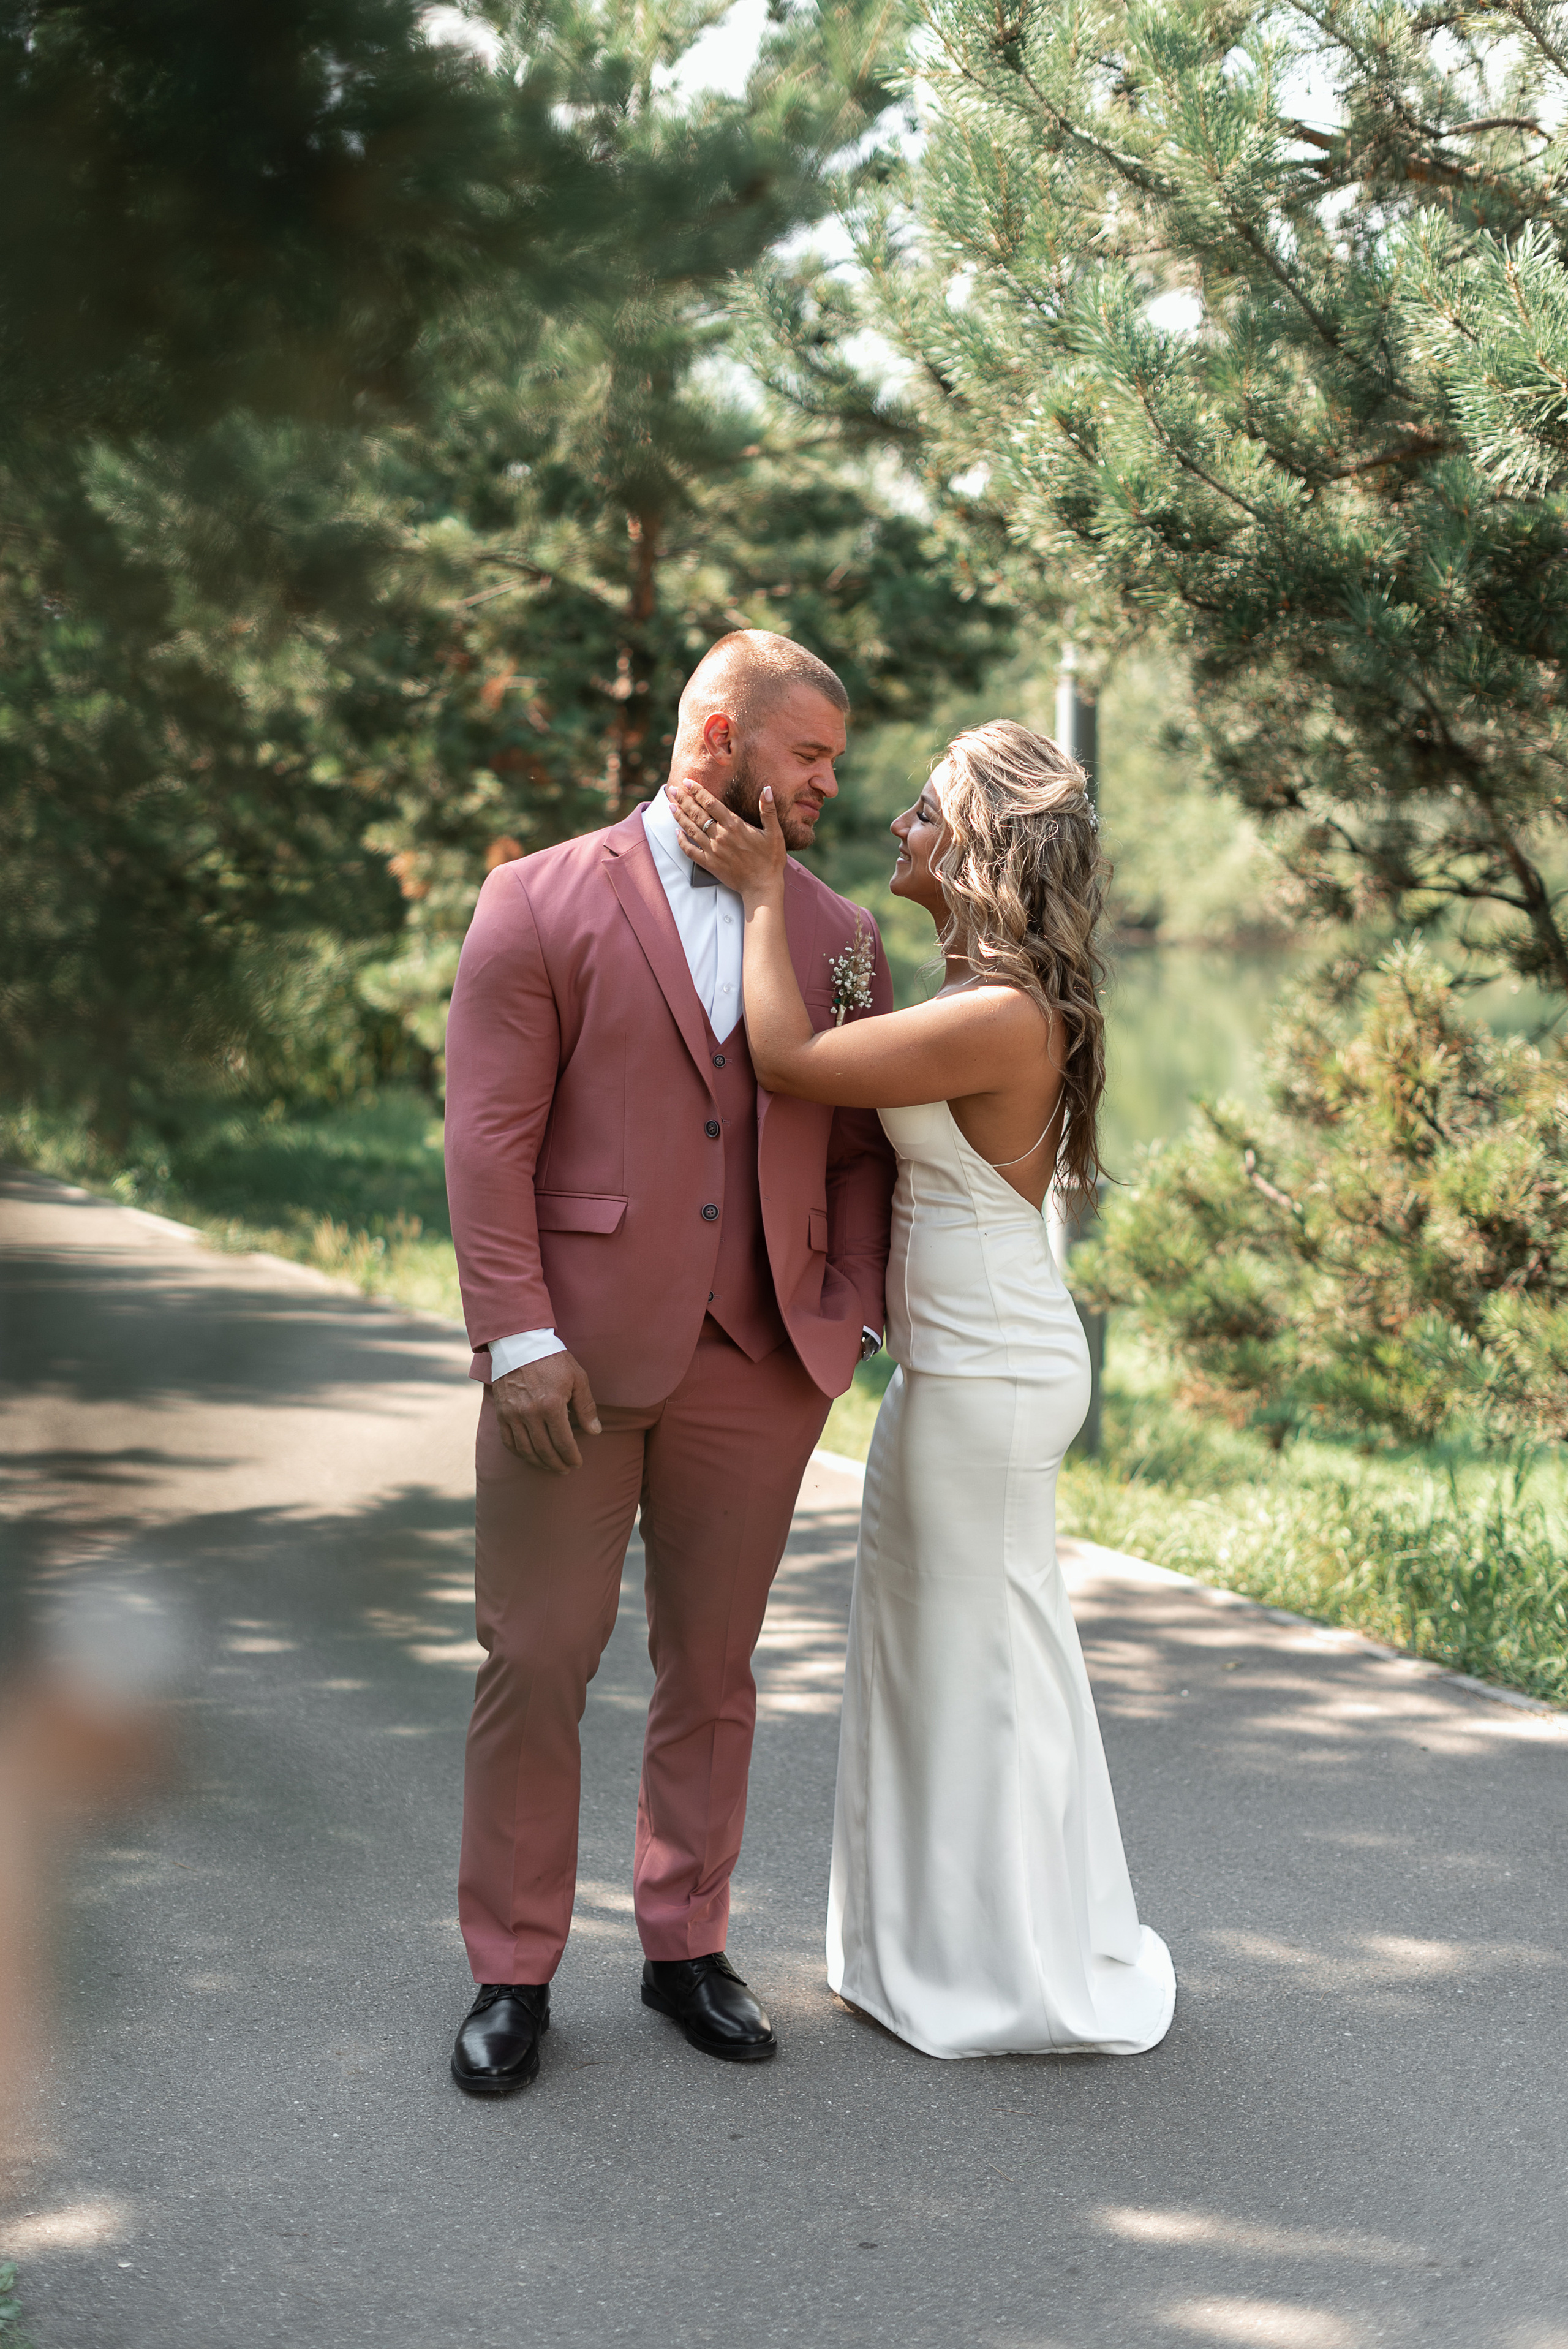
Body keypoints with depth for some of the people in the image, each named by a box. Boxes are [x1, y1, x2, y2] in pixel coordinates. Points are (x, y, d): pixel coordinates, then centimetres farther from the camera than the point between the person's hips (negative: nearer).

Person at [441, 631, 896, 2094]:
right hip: (577, 1356, -3)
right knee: (536, 1667, 2)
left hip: (757, 1368, 4)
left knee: (712, 1671, 12)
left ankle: (687, 1946, 26)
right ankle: (512, 1972, 16)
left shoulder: (837, 938, 11)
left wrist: (850, 1317, 1)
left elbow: (858, 1150, 14)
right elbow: (488, 1135, -6)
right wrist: (518, 1337, -13)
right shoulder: (542, 904, -1)